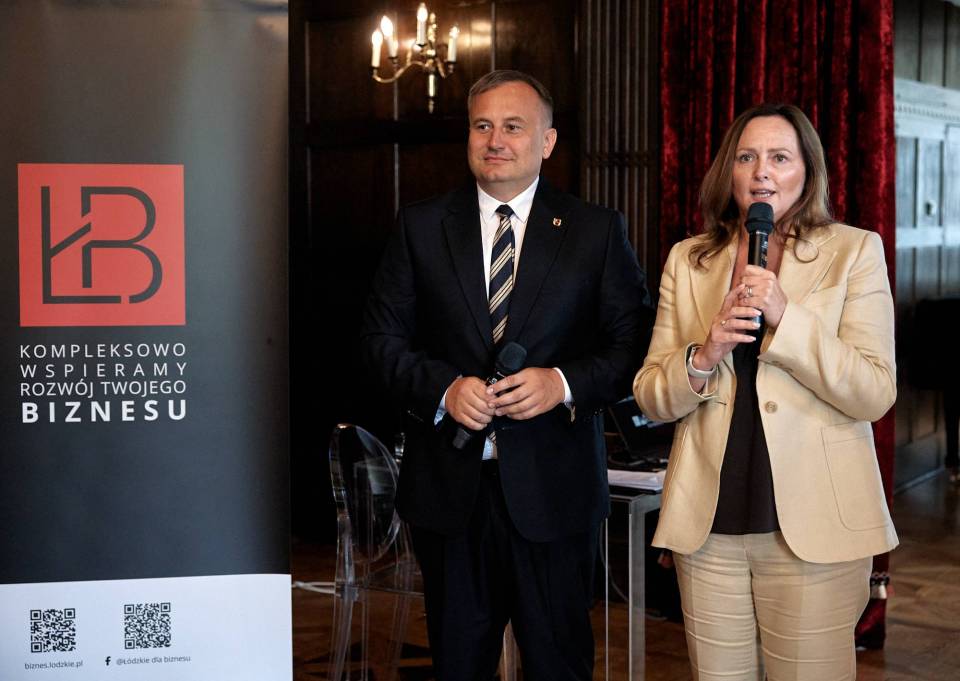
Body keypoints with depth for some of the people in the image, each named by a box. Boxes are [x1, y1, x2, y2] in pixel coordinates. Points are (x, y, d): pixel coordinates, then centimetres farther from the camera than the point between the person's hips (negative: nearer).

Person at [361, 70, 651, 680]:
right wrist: (442, 388, -13)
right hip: (448, 488, 2)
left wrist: (565, 383, -17)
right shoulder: (422, 226, 5)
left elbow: (634, 345, 0)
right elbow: (383, 337, 4)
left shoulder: (597, 230, 2)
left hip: (554, 490, -1)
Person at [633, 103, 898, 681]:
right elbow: (649, 397, 7)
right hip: (709, 524, 3)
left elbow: (875, 395, -9)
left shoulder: (855, 252, 0)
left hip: (811, 525, -2)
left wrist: (785, 317, -19)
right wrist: (702, 356, -13)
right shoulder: (688, 260, 9)